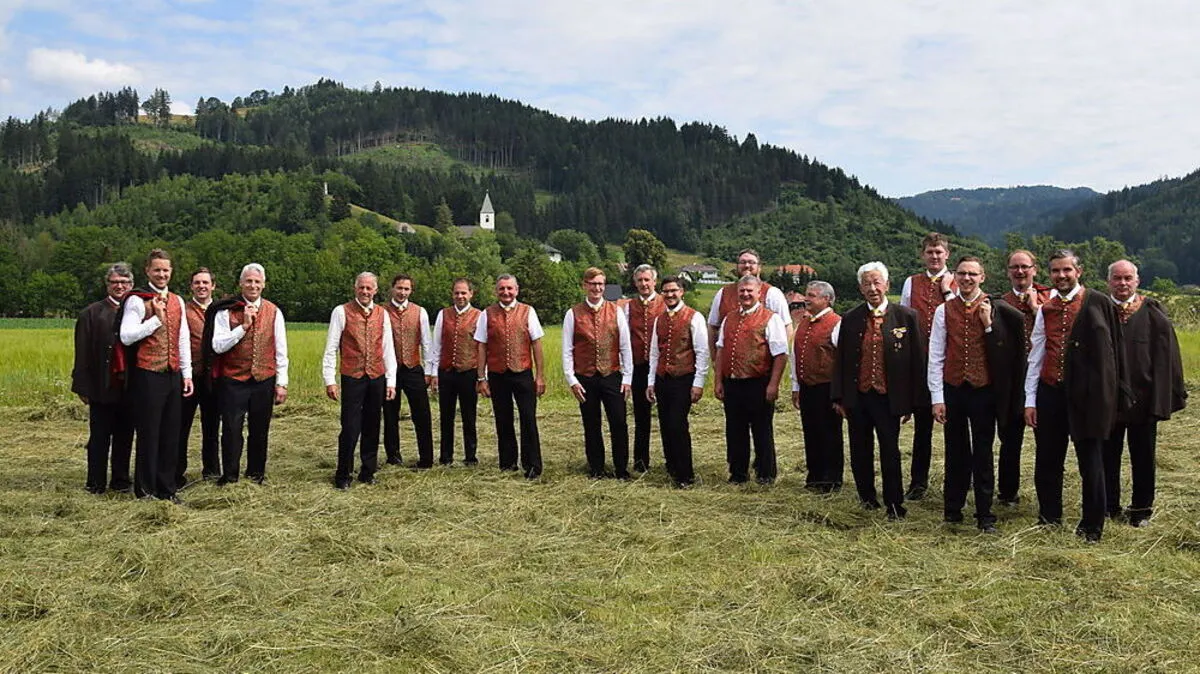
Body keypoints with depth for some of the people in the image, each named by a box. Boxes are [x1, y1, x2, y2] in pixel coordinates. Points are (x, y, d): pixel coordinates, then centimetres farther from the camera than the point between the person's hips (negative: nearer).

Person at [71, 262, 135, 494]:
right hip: (102, 387, -2)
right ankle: (96, 483, 13)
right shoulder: (91, 313, 0)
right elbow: (82, 354, -3)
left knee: (124, 437, 10)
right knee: (99, 438, 5)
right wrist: (83, 387, -9)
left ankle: (121, 481, 20)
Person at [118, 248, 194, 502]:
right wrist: (156, 319, -16)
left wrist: (187, 373, 12)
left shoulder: (177, 301, 14)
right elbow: (126, 336, -13)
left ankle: (167, 488, 18)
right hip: (148, 375, -6)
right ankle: (145, 490, 11)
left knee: (171, 434, 9)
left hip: (173, 376, 6)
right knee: (149, 434, 0)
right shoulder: (137, 300, -5)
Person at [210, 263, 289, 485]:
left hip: (264, 381, 2)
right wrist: (244, 325, -16)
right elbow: (217, 346, -10)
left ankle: (256, 475, 24)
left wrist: (282, 383, 1)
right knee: (232, 431, -1)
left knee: (260, 432, 9)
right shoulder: (227, 311, -1)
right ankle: (229, 477, 13)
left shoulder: (274, 312, 5)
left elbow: (281, 351, 5)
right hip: (233, 381, -2)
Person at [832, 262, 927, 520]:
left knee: (890, 452, 0)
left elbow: (917, 360, -1)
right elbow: (840, 360, 7)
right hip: (857, 397, 3)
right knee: (860, 451, 13)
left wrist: (913, 401, -4)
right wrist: (838, 397, 3)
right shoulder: (850, 319, 4)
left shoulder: (906, 317, -2)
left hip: (889, 398, -3)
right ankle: (867, 497, 30)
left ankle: (894, 505, 12)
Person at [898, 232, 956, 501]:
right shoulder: (911, 283, 10)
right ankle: (918, 482, 16)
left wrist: (947, 291, -10)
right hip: (919, 361, 2)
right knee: (922, 424, 7)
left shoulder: (957, 283, 3)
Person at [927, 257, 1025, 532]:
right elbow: (935, 357, 0)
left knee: (983, 453, 4)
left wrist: (989, 324, -13)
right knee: (956, 452, 11)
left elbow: (1005, 352, -3)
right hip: (953, 389, 1)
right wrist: (937, 398, -4)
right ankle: (953, 509, 21)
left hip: (984, 390, -1)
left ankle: (985, 515, 12)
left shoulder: (995, 309, 0)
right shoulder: (944, 311, 2)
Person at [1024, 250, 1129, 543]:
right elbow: (1036, 357, 8)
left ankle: (1092, 527, 16)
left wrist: (1117, 396, -4)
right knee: (1047, 461, 11)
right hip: (1050, 394, 4)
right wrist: (1030, 400, 4)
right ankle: (1049, 517, 27)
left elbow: (1114, 350, -3)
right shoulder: (1045, 310, 8)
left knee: (1090, 463, 4)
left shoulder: (1098, 304, -4)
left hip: (1087, 393, -4)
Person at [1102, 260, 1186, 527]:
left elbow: (1165, 355, -2)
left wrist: (1164, 397, -6)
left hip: (1143, 399, 0)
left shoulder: (1152, 312, -2)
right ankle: (1109, 508, 22)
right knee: (1108, 457, 10)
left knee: (1142, 458, 11)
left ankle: (1142, 509, 25)